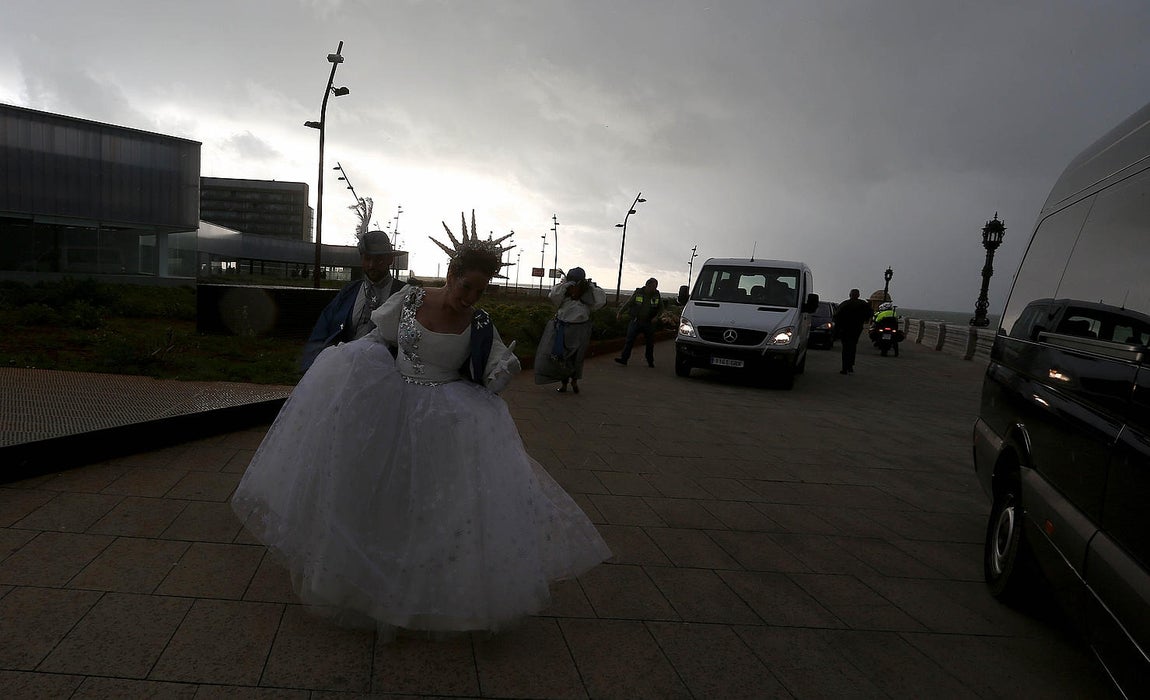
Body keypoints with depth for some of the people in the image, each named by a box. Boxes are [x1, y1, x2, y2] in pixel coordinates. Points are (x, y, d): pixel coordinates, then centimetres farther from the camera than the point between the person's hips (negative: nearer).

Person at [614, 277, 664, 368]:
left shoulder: (657, 295, 1)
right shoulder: (638, 293, -4)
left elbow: (661, 308, 12)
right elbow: (628, 303, 0)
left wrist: (656, 316, -4)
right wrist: (620, 312, -7)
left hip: (649, 323, 2)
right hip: (636, 321, -2)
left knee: (650, 343, 8)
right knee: (629, 340, -8)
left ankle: (650, 362, 21)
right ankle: (624, 358, -8)